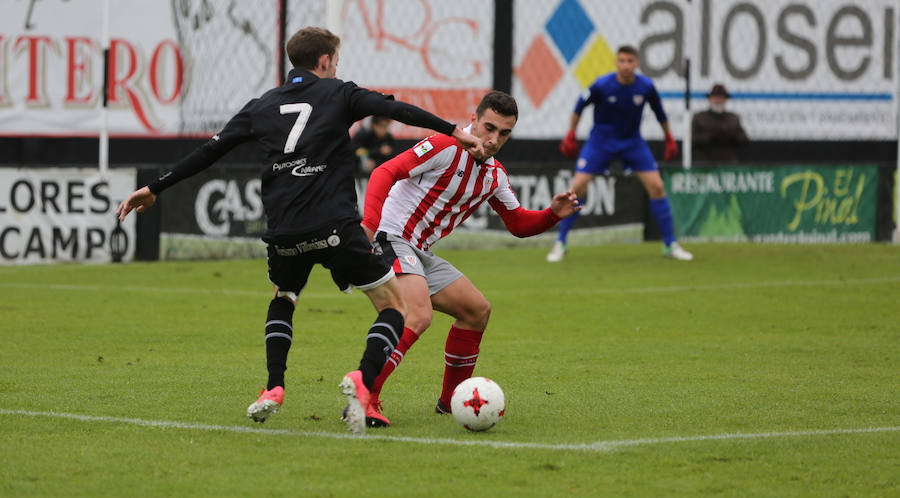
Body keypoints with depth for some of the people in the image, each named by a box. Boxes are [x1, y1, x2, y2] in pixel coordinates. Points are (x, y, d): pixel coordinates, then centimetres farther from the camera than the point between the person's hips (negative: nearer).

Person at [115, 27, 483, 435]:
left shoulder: (262, 106, 18)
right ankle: (363, 379, -20)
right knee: (394, 307, 6)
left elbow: (209, 151, 17)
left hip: (284, 234, 4)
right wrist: (453, 131, -8)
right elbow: (393, 109, -5)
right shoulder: (338, 94, 10)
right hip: (336, 228, -4)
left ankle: (273, 390, 14)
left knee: (282, 301, 33)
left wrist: (154, 189, 24)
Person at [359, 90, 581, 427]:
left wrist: (553, 214, 1)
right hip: (392, 239, -10)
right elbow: (385, 173, -21)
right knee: (419, 316, -30)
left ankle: (451, 400, 26)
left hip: (420, 253, 10)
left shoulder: (494, 174, 12)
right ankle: (363, 398, -32)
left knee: (477, 310, 15)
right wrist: (369, 223, -35)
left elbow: (519, 223, 21)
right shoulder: (446, 147, -15)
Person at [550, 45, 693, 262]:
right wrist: (570, 135, 3)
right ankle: (560, 243, 3)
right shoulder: (602, 86, -21)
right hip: (601, 139, -2)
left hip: (632, 141, 2)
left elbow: (660, 113, 4)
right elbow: (580, 106, -3)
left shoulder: (646, 87, -15)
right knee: (577, 187, -11)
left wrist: (669, 139, 13)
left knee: (657, 187, -7)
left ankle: (670, 244, 4)